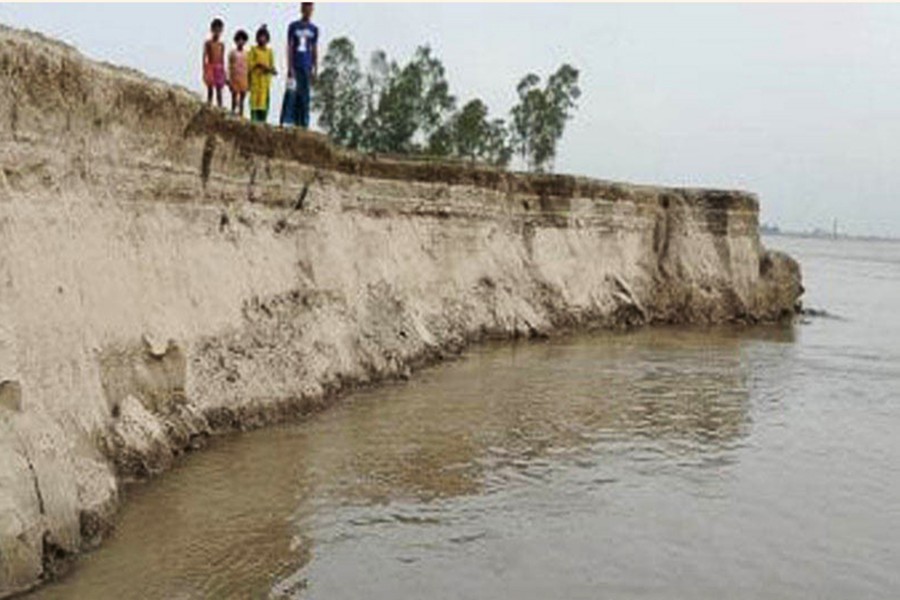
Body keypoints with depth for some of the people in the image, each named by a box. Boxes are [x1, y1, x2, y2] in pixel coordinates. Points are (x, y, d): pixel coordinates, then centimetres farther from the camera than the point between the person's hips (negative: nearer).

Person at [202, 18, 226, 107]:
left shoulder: (221, 45, 8)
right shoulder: (208, 43, -2)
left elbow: (222, 59, 11)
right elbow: (204, 57, -3)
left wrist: (223, 71, 8)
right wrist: (204, 71, -10)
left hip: (219, 68, 3)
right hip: (210, 67, -3)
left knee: (219, 91, 4)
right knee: (210, 90, -3)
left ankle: (220, 109, 5)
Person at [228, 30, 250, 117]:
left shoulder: (247, 54, 4)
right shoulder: (232, 53, 1)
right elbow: (229, 67, 2)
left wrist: (249, 82, 5)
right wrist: (229, 80, -3)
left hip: (244, 79, 1)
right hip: (235, 78, -1)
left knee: (242, 98, 3)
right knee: (234, 97, 1)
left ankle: (241, 115, 7)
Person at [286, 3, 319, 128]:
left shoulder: (314, 29, 11)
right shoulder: (293, 26, 3)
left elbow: (315, 50, 12)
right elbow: (289, 47, 2)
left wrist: (315, 70, 7)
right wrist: (290, 68, -6)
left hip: (307, 66, 2)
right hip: (296, 66, -2)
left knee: (305, 95, 1)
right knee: (296, 94, -6)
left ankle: (305, 123, 4)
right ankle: (296, 122, -4)